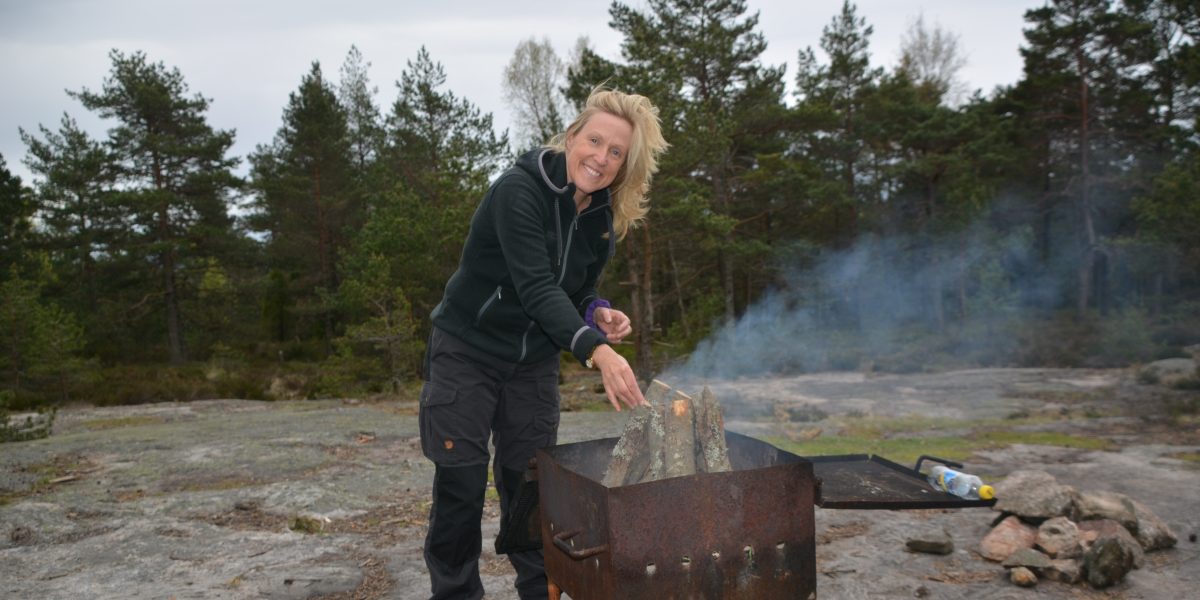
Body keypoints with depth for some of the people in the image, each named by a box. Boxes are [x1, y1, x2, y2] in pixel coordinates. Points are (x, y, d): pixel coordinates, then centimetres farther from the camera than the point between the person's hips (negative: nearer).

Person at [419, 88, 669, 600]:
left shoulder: (604, 218, -1)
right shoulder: (518, 191, -23)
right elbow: (535, 286, -35)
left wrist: (598, 314, -14)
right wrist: (596, 350, -48)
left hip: (534, 362, 5)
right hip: (468, 352, -5)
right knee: (461, 485, -2)